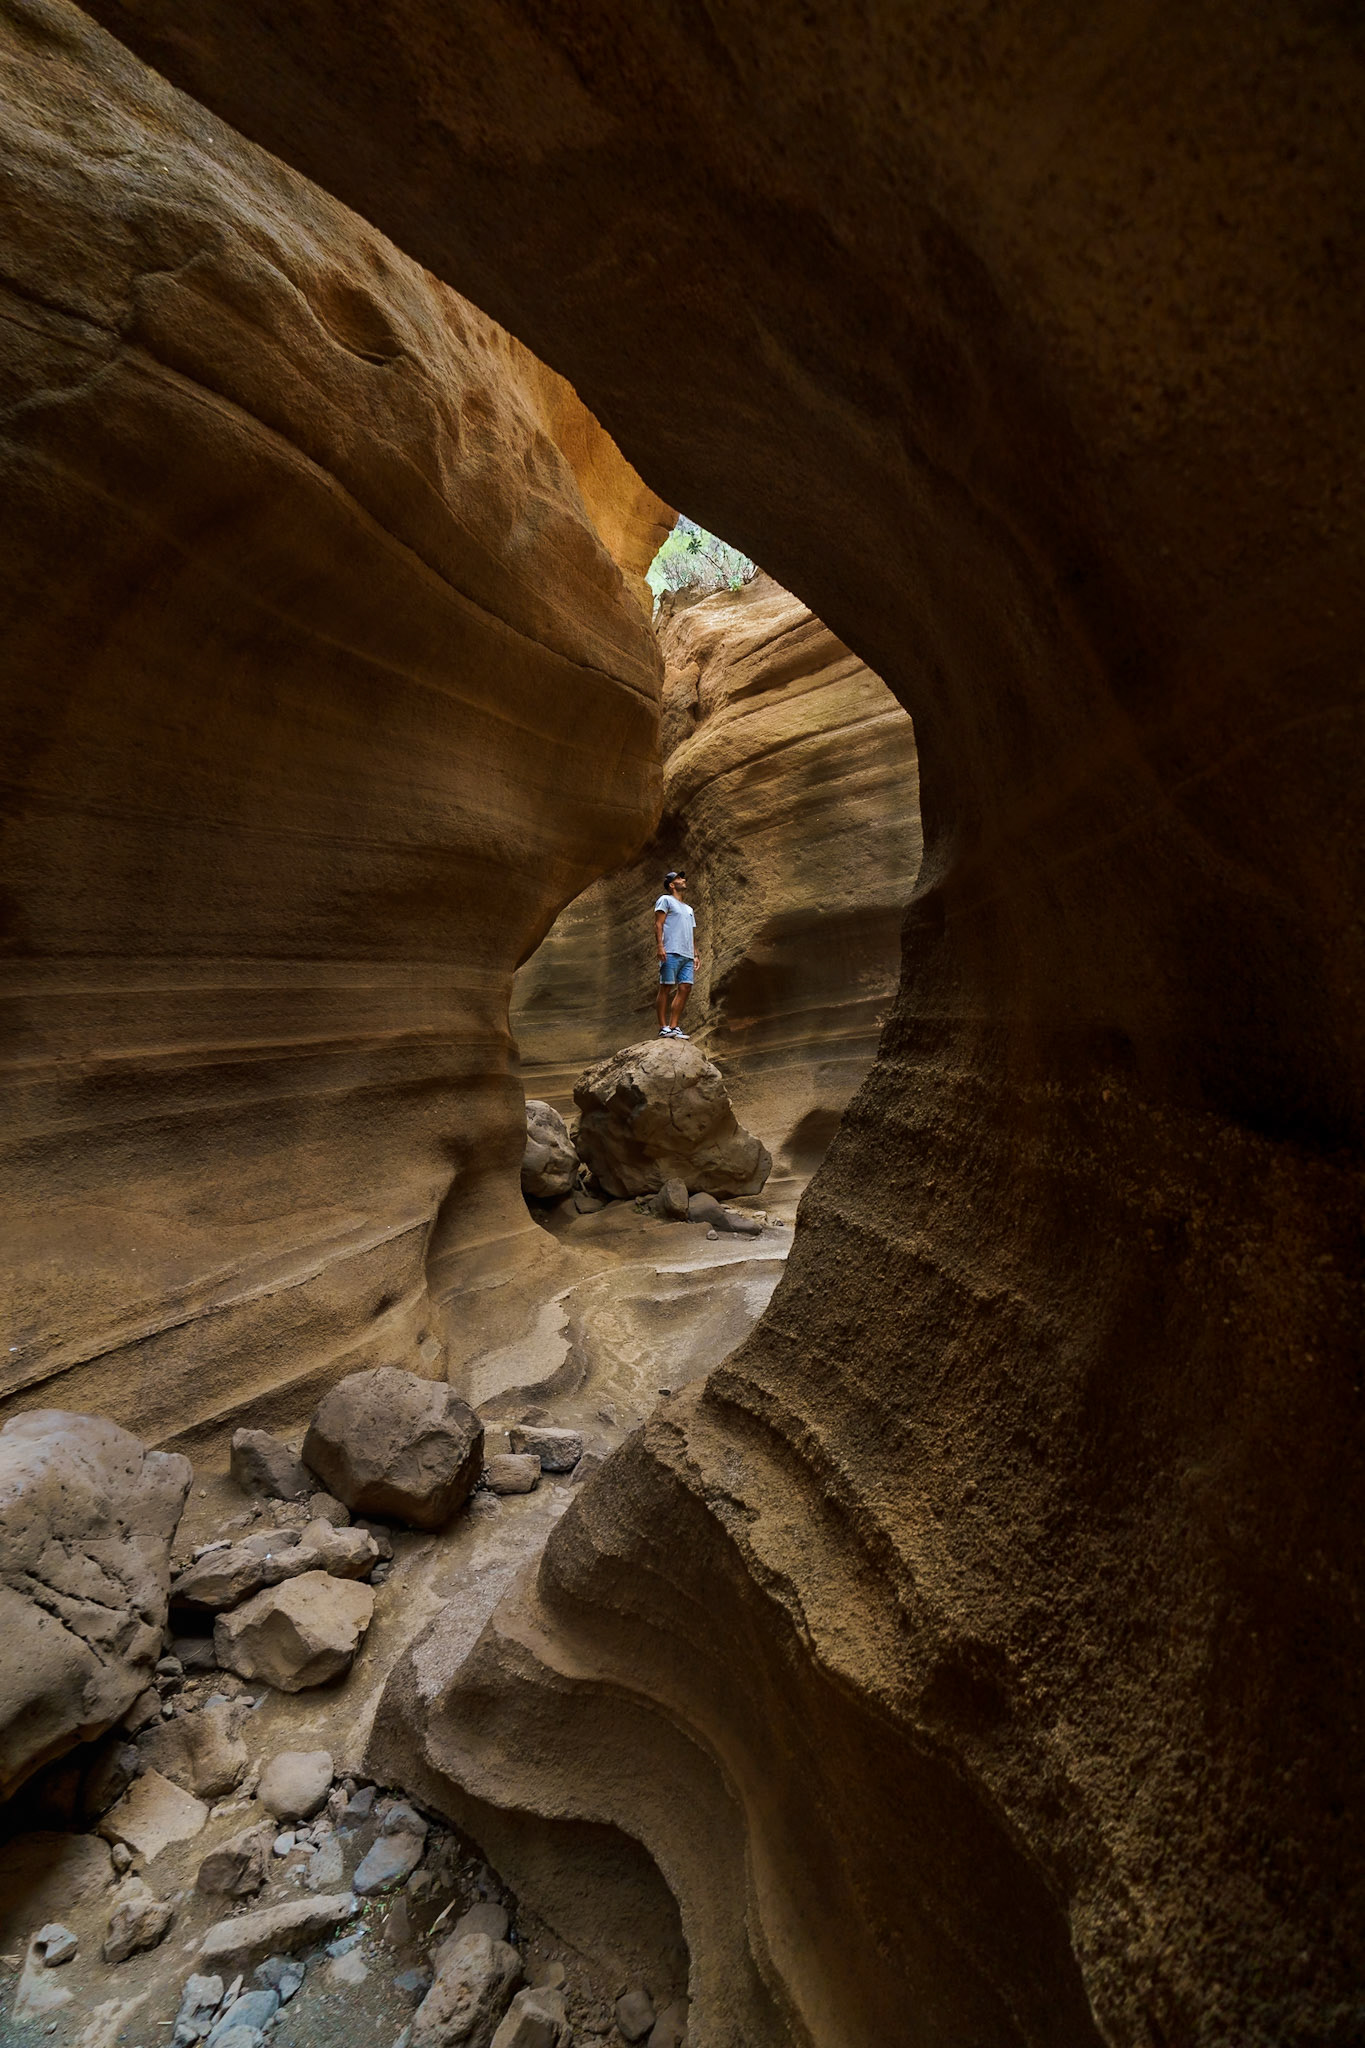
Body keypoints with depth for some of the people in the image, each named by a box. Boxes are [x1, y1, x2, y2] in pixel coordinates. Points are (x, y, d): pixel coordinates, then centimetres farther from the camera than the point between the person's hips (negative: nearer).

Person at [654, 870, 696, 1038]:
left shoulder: (689, 909, 29)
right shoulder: (665, 900, 8)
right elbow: (658, 924, -3)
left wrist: (695, 954, 17)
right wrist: (660, 946, -15)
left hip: (687, 955, 7)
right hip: (671, 953, -7)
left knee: (685, 988, -4)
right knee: (666, 988, -8)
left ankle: (674, 1027, -2)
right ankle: (663, 1027, -8)